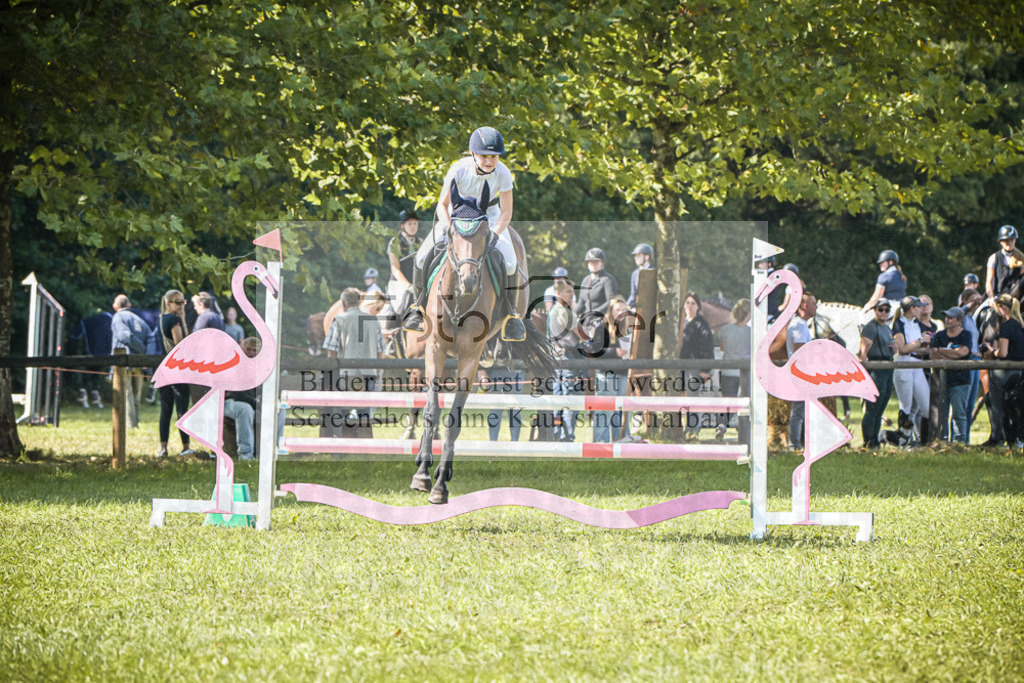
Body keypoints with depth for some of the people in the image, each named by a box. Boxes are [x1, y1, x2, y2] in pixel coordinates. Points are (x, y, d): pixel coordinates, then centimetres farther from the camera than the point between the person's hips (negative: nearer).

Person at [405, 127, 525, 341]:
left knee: (509, 263, -22)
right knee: (423, 257, -14)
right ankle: (420, 308, 13)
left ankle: (510, 316, 3)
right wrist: (449, 229, -32)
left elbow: (506, 214, -19)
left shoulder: (503, 173, -27)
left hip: (489, 216, 0)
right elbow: (442, 204, -16)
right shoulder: (459, 169, -29)